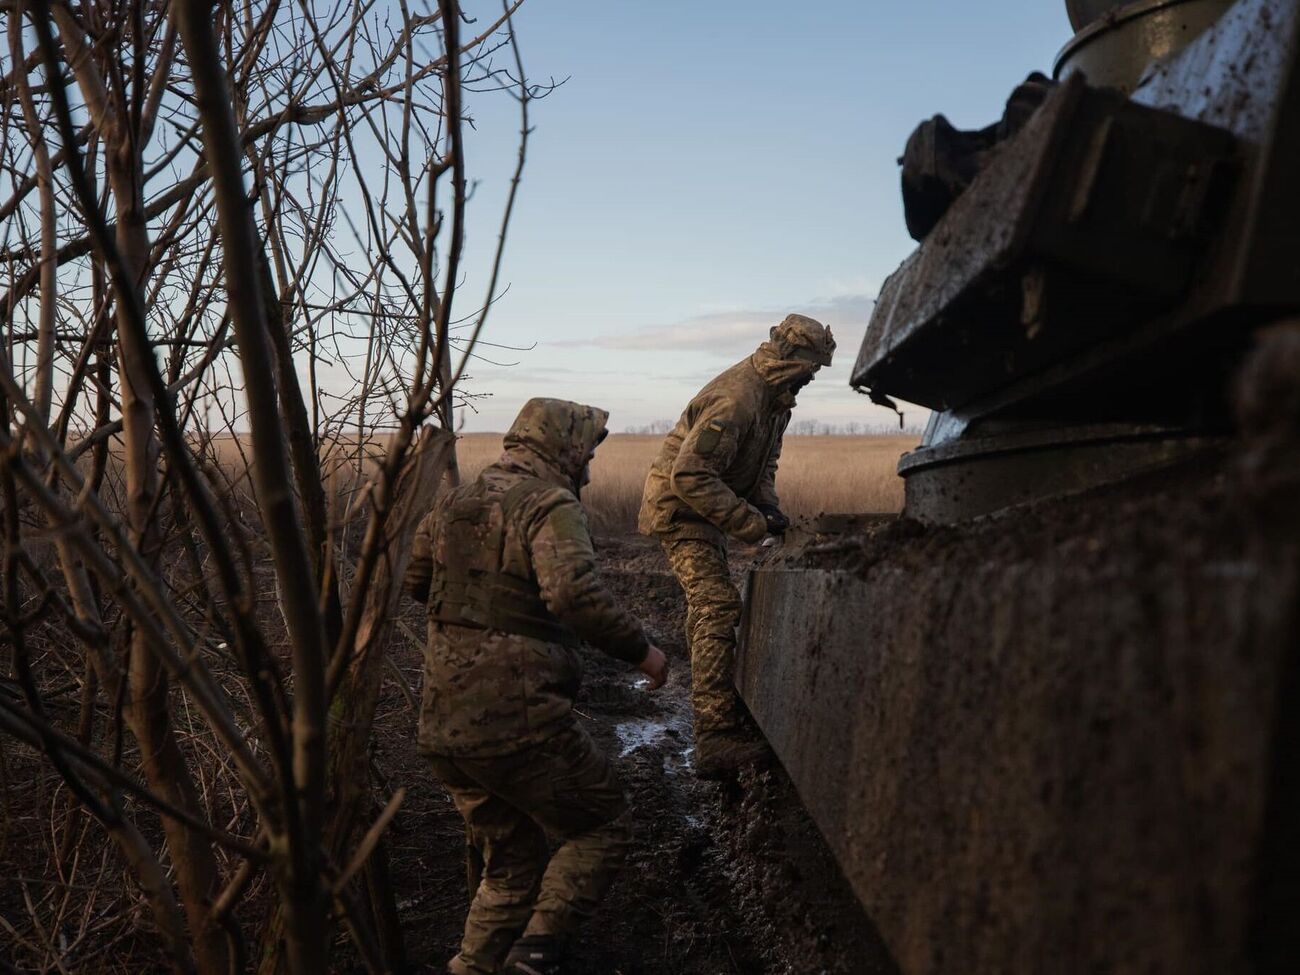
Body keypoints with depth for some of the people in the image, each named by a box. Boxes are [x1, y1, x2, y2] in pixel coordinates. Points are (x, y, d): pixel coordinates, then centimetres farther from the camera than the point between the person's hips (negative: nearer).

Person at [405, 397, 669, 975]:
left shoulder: (454, 504, 12)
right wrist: (639, 649, -16)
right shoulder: (551, 505, -11)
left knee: (507, 861, 22)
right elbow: (574, 591, -28)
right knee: (600, 827, 10)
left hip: (442, 726, 8)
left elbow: (414, 581, 23)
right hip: (517, 722, -7)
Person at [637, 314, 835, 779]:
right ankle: (717, 740, -22)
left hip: (704, 507, 11)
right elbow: (689, 476, -33)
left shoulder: (776, 396, 3)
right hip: (679, 507, -10)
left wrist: (770, 508, -3)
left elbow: (764, 464, 16)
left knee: (707, 607, 22)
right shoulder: (736, 400, -30)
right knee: (718, 608, -20)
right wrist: (753, 523, -30)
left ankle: (715, 707, 40)